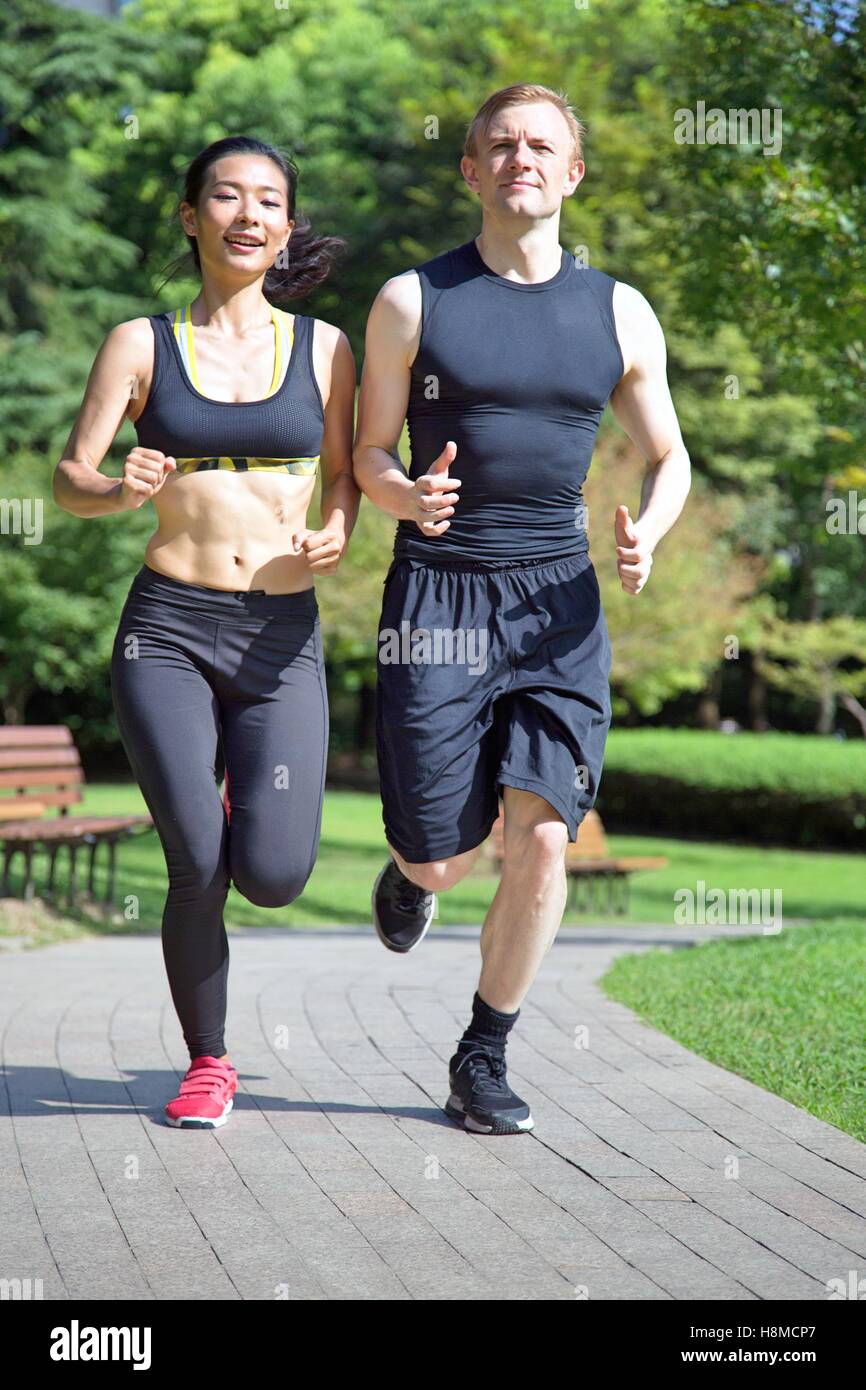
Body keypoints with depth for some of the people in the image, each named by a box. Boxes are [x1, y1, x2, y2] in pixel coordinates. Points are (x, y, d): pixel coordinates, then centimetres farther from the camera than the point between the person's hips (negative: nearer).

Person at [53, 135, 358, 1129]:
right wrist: (123, 490, -21)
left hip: (281, 637, 1)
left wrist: (335, 532, -5)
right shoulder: (142, 344, 3)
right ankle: (207, 1065, 14)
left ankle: (243, 811, 30)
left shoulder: (323, 347, 7)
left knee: (272, 878, -9)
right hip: (167, 629, -1)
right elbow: (69, 480, 1)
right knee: (197, 869, -9)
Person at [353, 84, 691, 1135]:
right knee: (437, 856, -2)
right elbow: (369, 457, 6)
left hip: (559, 603, 2)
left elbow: (667, 456, 17)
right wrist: (411, 498, -17)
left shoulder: (618, 313, 8)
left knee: (541, 840, -9)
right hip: (437, 595, -1)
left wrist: (646, 533, -5)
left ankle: (484, 1057, 11)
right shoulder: (411, 302, 3)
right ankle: (412, 875, 39)